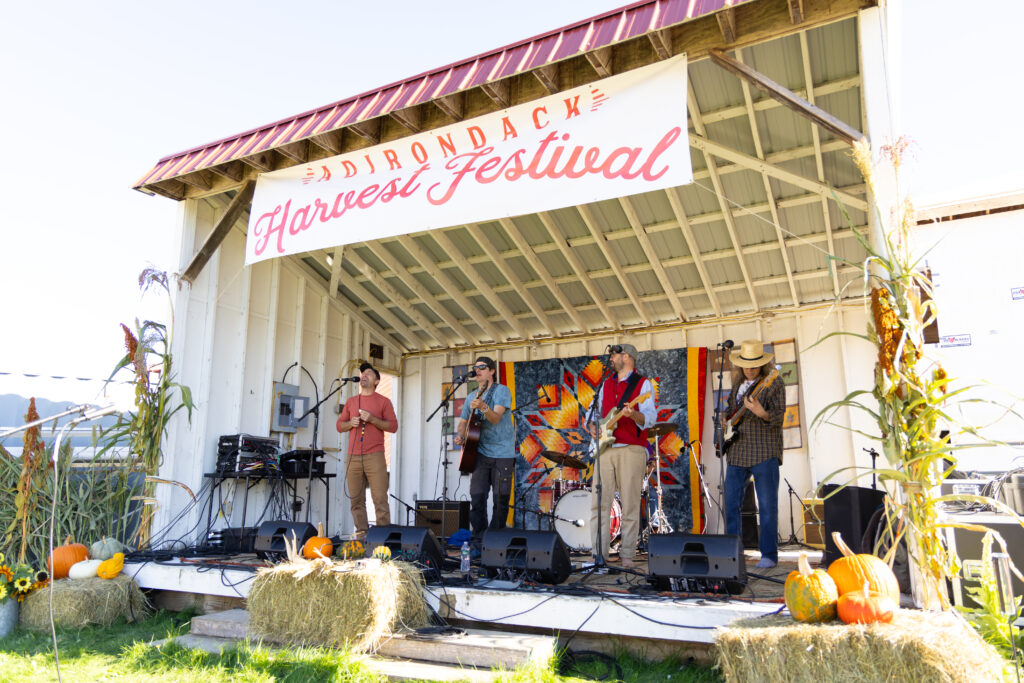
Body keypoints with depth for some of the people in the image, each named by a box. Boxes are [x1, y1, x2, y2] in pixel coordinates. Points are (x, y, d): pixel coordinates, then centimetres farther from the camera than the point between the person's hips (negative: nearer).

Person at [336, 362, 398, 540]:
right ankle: (361, 532, 8)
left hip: (374, 457, -4)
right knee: (356, 499, 1)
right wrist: (351, 423, -3)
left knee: (380, 498, -9)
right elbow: (339, 425, 19)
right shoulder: (351, 402, 19)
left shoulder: (383, 401, 7)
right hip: (353, 457, 4)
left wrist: (373, 419, -12)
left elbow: (393, 426, 0)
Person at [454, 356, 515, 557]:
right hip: (480, 453, 5)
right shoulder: (472, 397, 14)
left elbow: (496, 418, -19)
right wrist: (460, 435, -1)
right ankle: (477, 543, 4)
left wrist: (483, 407, -38)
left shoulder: (501, 391, -5)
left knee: (500, 500, -1)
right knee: (476, 497, -4)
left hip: (503, 454, -5)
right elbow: (463, 421, 21)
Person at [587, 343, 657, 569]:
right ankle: (599, 554, 6)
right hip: (605, 448, 5)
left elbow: (650, 416, -9)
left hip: (631, 449, -5)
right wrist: (593, 426, 5)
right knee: (599, 503, 0)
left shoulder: (643, 384, 2)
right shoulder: (606, 384, 20)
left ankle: (627, 555, 7)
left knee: (630, 505, -1)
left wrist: (633, 415, -29)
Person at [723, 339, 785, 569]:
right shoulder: (738, 384, 15)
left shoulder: (774, 383, -4)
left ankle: (769, 555, 9)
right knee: (730, 504, 7)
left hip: (764, 452, -6)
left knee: (767, 506, -2)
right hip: (737, 453, 6)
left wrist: (761, 413, -32)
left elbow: (779, 416, -14)